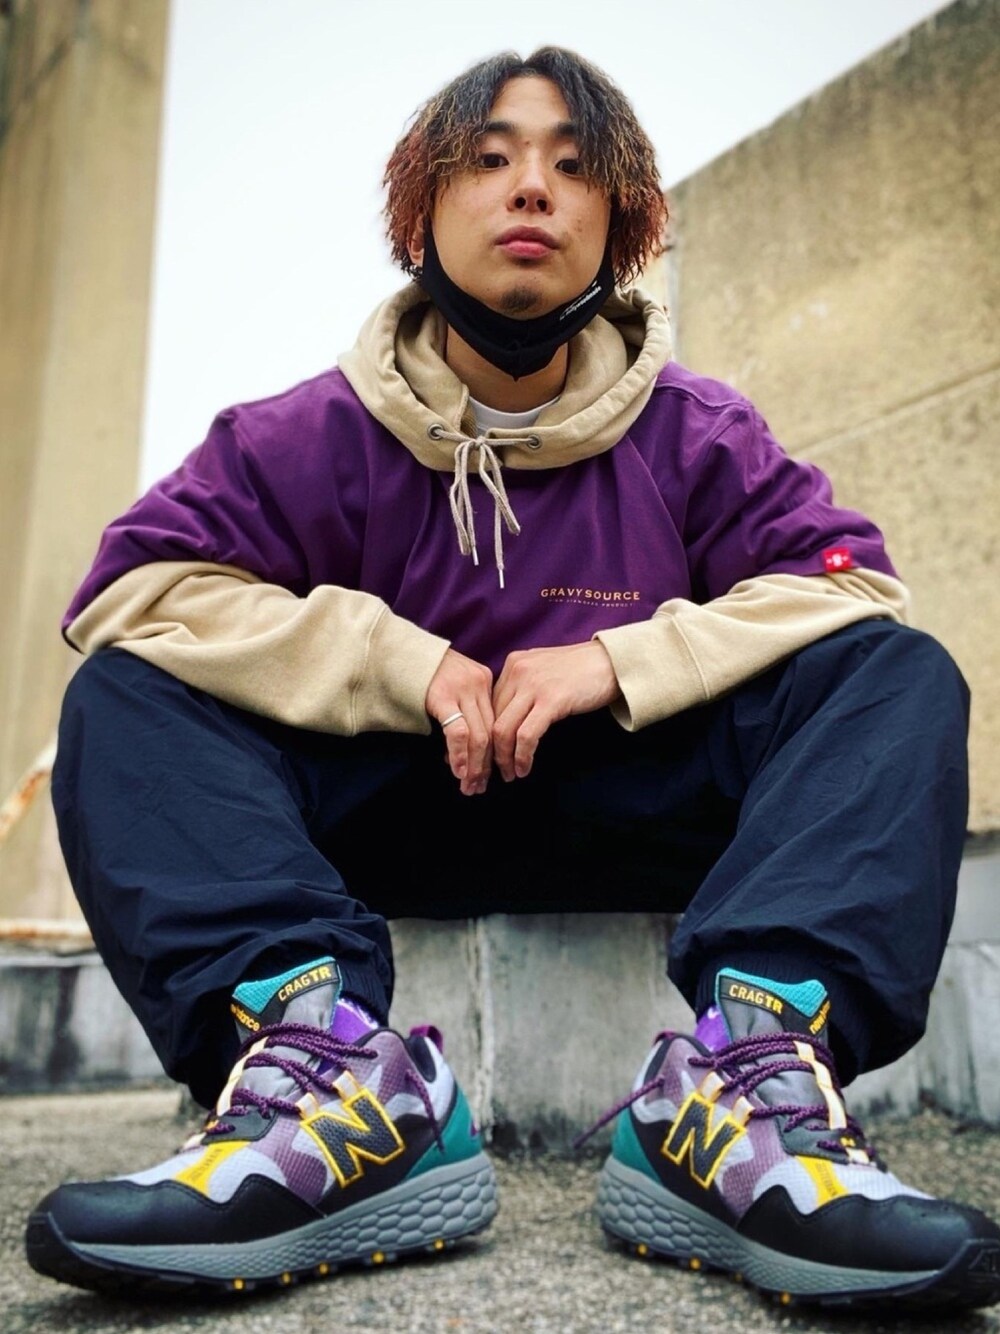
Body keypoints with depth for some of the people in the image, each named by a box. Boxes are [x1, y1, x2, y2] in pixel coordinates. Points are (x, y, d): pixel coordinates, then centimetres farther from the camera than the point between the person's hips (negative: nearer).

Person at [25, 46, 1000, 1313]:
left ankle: (748, 1067, -37)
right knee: (125, 697, -17)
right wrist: (408, 664, -21)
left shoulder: (697, 433, 0)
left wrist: (618, 660, -20)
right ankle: (323, 1042, -38)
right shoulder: (318, 435, -3)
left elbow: (853, 585, -8)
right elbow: (129, 584, -12)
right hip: (388, 815, 0)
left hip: (636, 810, 1)